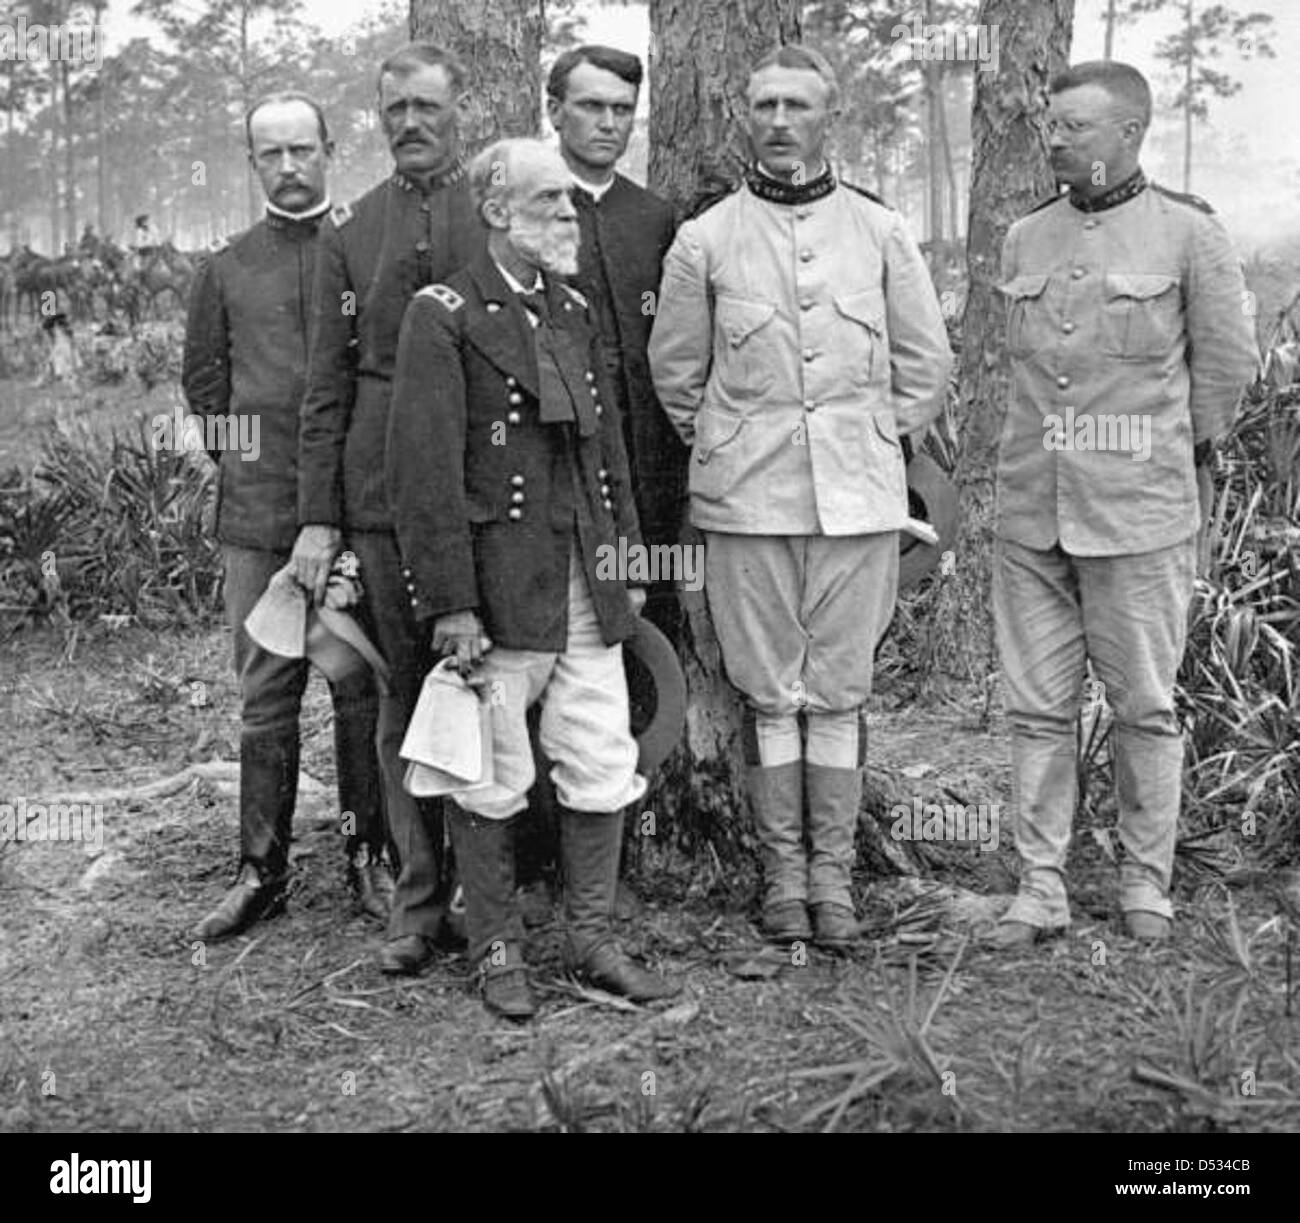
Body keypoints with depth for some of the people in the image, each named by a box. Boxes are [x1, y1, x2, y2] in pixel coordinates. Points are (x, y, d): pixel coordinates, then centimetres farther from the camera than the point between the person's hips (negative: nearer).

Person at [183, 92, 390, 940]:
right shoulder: (228, 270, 10)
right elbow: (204, 383, 17)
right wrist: (240, 461, 8)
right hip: (258, 514, 2)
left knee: (363, 690, 4)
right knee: (266, 695, 5)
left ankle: (370, 855, 16)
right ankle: (262, 870, 14)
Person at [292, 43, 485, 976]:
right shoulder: (349, 233, 10)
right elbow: (328, 384, 8)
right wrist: (318, 516, 2)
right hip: (387, 497, 1)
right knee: (408, 693, 5)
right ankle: (420, 899, 14)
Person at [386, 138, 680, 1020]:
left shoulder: (573, 310, 14)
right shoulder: (443, 317, -8)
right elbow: (423, 471, -13)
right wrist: (449, 603, -16)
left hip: (588, 584, 6)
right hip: (500, 585, -6)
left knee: (604, 768, 8)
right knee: (492, 780, 5)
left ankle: (594, 941, 22)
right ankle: (498, 950, 20)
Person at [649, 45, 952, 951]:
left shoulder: (881, 233, 6)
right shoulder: (705, 240, 4)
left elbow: (925, 364, 13)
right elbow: (675, 369, 13)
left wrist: (873, 442, 11)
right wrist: (721, 448, 10)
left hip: (858, 498, 1)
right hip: (747, 501, 0)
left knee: (840, 691, 4)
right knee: (771, 692, 4)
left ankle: (833, 874, 13)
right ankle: (783, 871, 15)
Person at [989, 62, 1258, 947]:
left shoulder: (1189, 233, -3)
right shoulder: (1025, 239, 10)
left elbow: (1229, 359, 6)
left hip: (1139, 515, -4)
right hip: (1030, 511, 4)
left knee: (1145, 707, 5)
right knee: (1037, 708, 5)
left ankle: (1147, 883, 19)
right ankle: (1041, 888, 14)